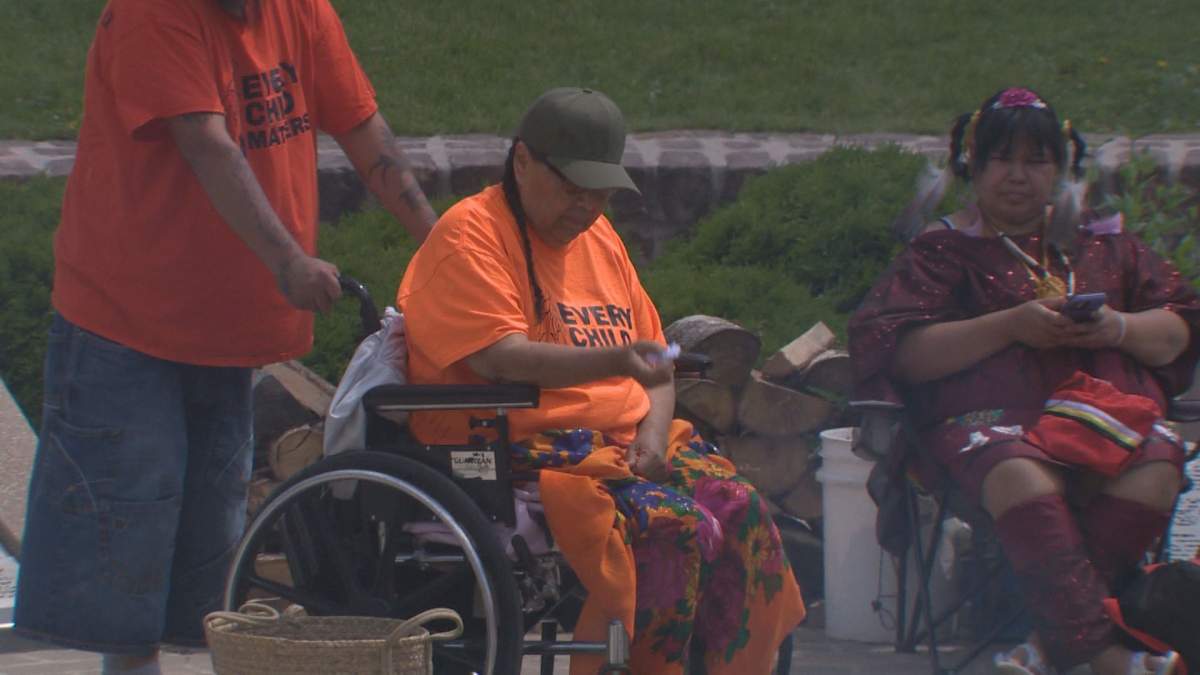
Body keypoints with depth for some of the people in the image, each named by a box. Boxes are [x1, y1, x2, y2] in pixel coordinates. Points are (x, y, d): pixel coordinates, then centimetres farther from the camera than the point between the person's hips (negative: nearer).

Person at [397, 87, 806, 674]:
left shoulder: (597, 237, 19)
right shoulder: (471, 235, -6)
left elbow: (654, 365, 22)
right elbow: (499, 359, -20)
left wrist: (653, 432, 0)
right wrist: (614, 361, -33)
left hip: (625, 443, 8)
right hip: (526, 449, -8)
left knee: (742, 514, -15)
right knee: (672, 526, -28)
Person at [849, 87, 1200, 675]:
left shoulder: (1103, 243, 24)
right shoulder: (944, 251, 15)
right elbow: (900, 353, 0)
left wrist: (1120, 328, -2)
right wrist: (1011, 326, -8)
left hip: (1105, 411, 3)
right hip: (988, 417, -3)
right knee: (1021, 477, -39)